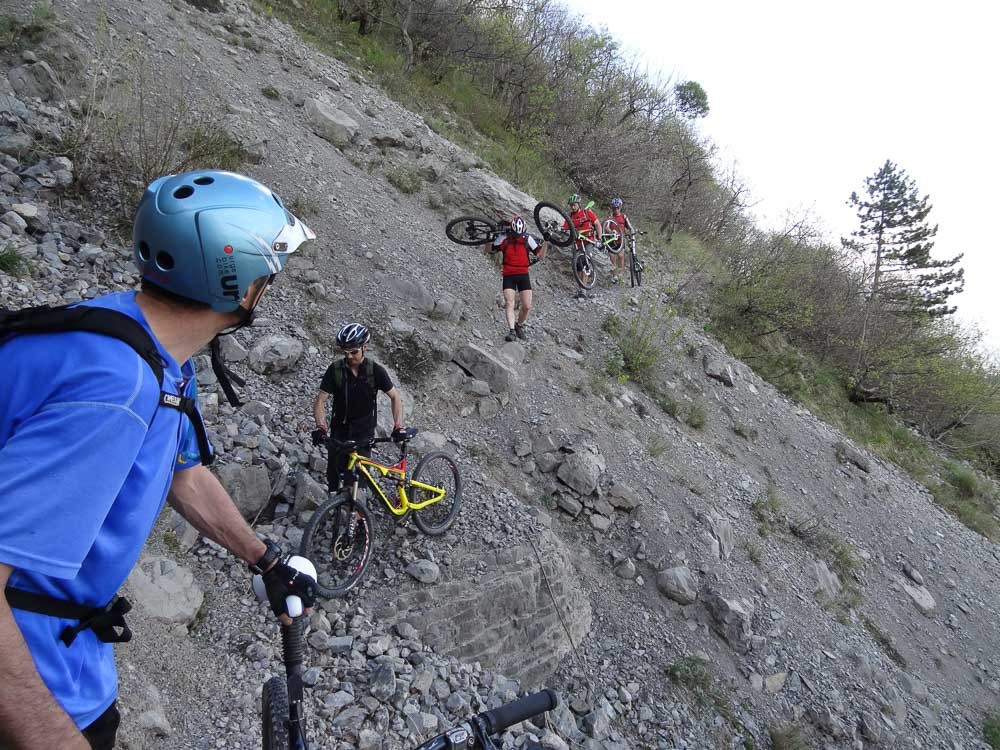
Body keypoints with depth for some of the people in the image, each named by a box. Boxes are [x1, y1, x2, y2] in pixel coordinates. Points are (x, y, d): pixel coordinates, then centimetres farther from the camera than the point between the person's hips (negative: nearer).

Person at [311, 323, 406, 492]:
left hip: (364, 433, -1)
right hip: (339, 432, 1)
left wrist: (398, 427, -16)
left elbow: (395, 397, -4)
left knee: (356, 479, -7)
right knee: (334, 477, 3)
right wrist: (321, 427, -27)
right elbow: (320, 400, -11)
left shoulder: (375, 370, -12)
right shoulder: (335, 369, -11)